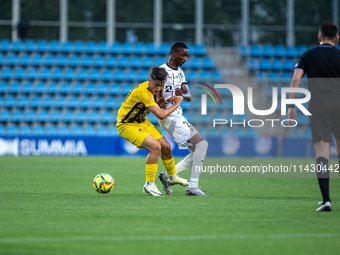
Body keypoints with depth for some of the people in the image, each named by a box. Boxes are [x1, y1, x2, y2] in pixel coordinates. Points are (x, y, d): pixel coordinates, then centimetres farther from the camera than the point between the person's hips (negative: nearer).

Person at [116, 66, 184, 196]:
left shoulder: (152, 89, -4)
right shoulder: (142, 92, -32)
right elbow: (161, 114, -34)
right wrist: (176, 105, -19)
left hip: (141, 122, 9)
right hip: (126, 125, -9)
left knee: (166, 147, 8)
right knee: (155, 147, -25)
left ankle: (172, 177, 34)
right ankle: (149, 185, -17)